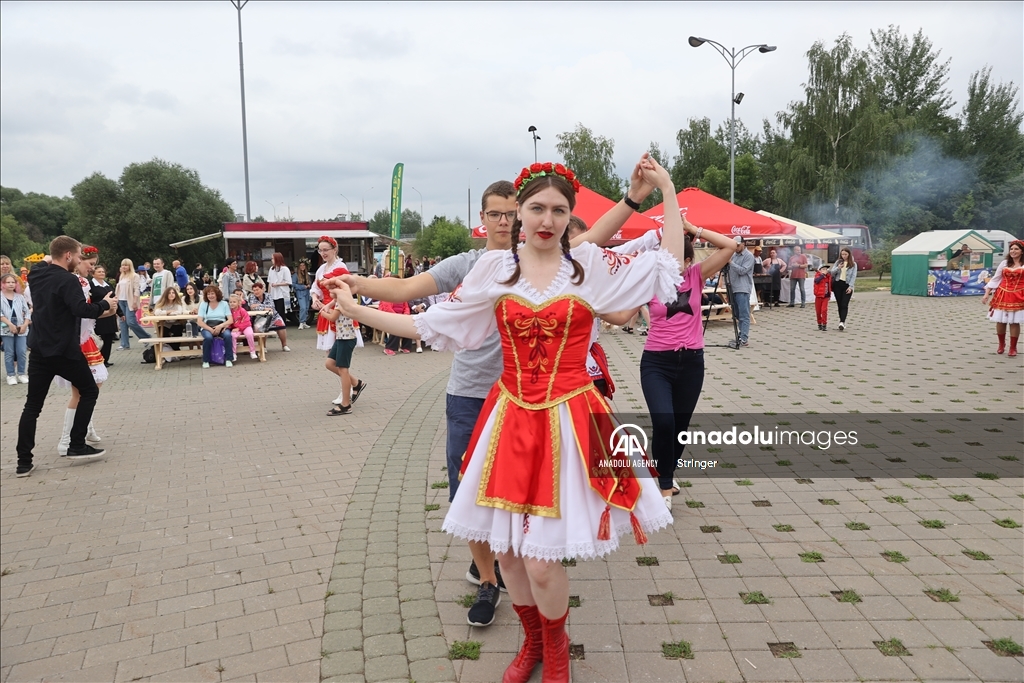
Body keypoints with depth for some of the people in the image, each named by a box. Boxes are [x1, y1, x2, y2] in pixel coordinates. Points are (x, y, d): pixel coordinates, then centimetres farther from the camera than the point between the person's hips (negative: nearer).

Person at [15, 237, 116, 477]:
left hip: (39, 350, 7)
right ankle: (77, 446, 9)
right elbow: (81, 309, -27)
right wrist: (104, 305, -12)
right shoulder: (68, 280, -16)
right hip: (64, 351, -7)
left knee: (32, 405, 8)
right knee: (89, 391, 12)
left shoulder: (37, 275, 8)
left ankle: (24, 462, 7)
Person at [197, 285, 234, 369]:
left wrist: (220, 326, -18)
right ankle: (206, 361, -16)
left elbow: (230, 320, -1)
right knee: (208, 337, -34)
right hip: (207, 327, 0)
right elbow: (200, 322, -1)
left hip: (221, 327, 0)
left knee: (228, 335, -32)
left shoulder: (224, 303, 5)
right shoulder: (203, 304, 4)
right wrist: (211, 329, -16)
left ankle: (228, 359, -19)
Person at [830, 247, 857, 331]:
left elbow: (853, 276, -2)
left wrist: (850, 286, -12)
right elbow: (832, 272, 6)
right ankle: (842, 321, 13)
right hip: (837, 284, 3)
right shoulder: (838, 262, 10)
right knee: (839, 304, 5)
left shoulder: (853, 264, 3)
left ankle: (842, 322, -20)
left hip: (847, 286, -3)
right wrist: (838, 268, -14)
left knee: (844, 305, -11)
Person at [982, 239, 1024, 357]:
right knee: (1000, 321, 5)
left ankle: (1013, 348, 12)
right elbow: (995, 279, 9)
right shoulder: (1004, 263, 8)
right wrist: (987, 294, 3)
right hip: (1003, 295, 2)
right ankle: (1001, 344, 26)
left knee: (1014, 322, 0)